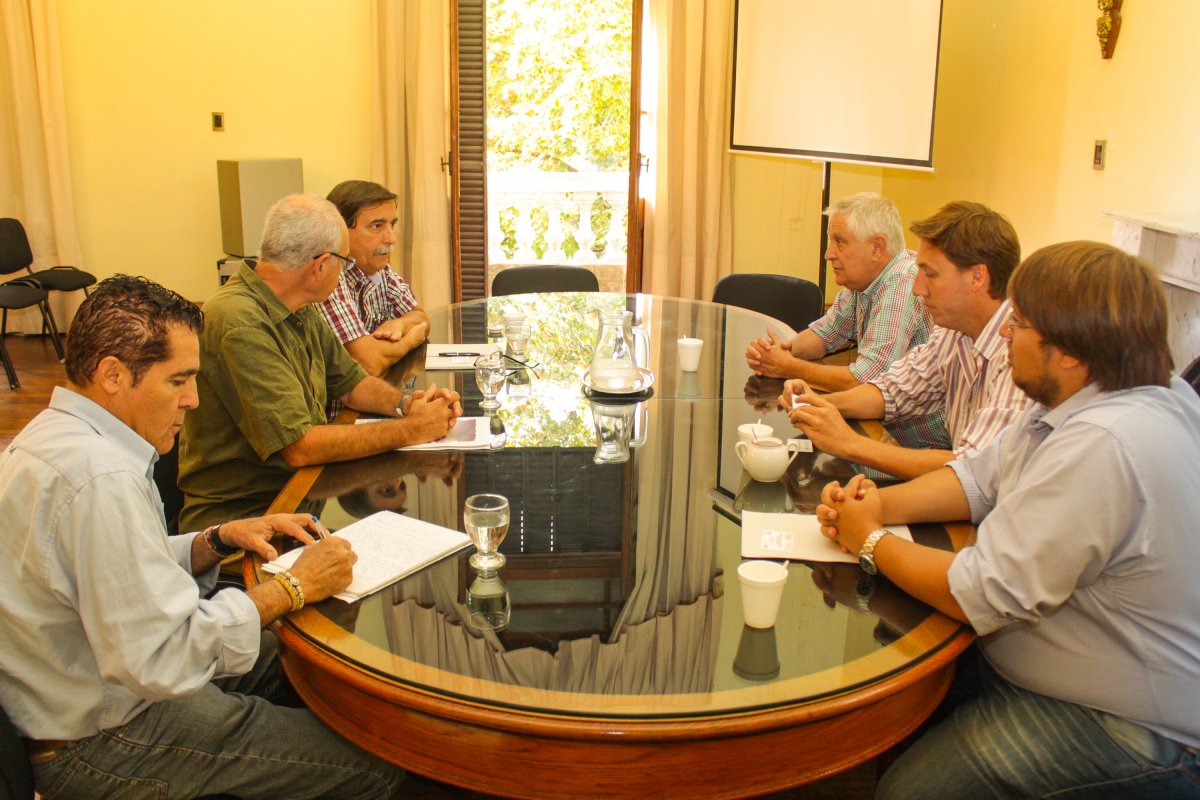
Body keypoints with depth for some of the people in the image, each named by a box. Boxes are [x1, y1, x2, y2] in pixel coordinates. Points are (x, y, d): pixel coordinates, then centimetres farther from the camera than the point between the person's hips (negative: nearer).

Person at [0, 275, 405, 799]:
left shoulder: (53, 433, 5)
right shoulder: (100, 477, -30)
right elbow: (160, 659, -31)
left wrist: (218, 540, 0)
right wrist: (292, 588, -20)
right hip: (103, 743, -10)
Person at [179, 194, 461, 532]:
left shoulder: (301, 312, 8)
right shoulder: (240, 324, -23)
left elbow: (350, 381, 18)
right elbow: (298, 447, -26)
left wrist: (405, 403, -4)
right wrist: (410, 430, -19)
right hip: (239, 513, -9)